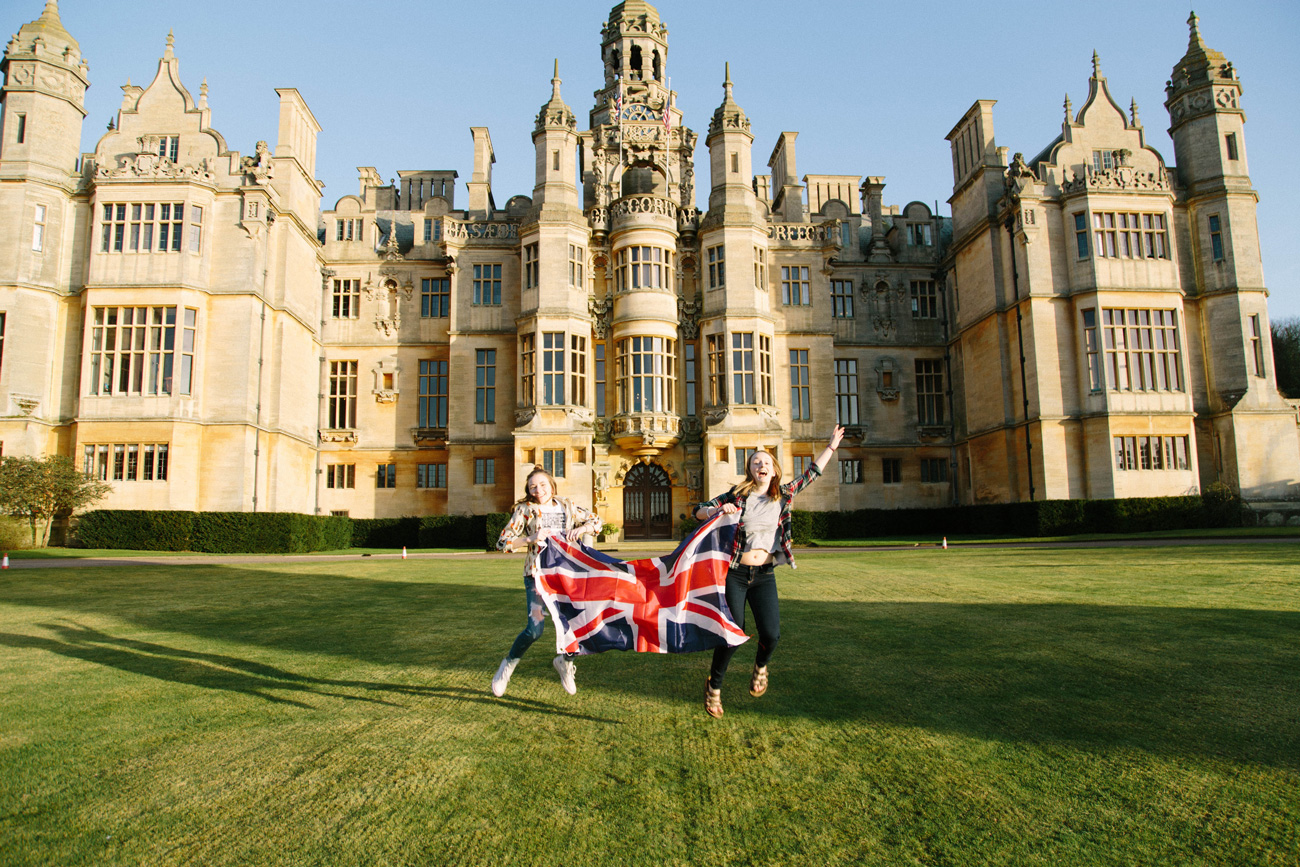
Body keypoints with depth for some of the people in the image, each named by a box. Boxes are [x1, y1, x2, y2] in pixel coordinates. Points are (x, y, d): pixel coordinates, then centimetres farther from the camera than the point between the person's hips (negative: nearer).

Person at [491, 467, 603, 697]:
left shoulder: (567, 507, 9)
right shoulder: (525, 510, -1)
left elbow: (596, 521, 17)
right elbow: (503, 542, -3)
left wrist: (581, 529, -4)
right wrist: (531, 539, -17)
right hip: (537, 574, -3)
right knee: (534, 629, -18)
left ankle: (565, 661, 28)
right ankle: (508, 665, 12)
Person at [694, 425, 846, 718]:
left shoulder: (783, 495, 7)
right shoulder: (737, 495, -1)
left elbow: (812, 473, 17)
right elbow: (698, 511, 0)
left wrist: (831, 447, 21)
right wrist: (718, 510, -21)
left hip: (764, 576, 3)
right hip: (735, 574, -3)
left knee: (771, 634, -8)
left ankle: (760, 666, 28)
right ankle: (714, 686, 21)